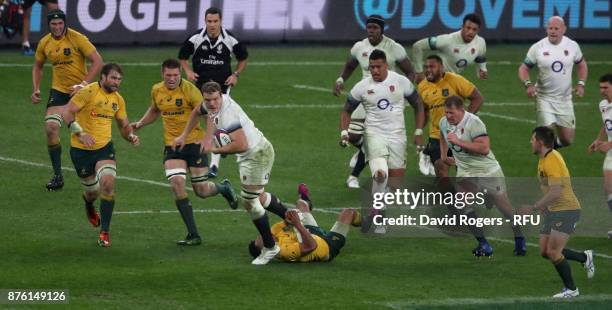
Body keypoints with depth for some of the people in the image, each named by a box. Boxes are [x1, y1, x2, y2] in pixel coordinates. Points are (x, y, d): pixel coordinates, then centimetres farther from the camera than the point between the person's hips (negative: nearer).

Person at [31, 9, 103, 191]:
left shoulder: (77, 39, -15)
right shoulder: (45, 43, 1)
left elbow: (97, 61, -15)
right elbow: (38, 66, 18)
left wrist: (83, 85, -22)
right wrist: (35, 90, 4)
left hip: (80, 91, -3)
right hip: (58, 90, 3)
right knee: (51, 128, -15)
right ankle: (57, 175, -9)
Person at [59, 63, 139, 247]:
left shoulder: (118, 99, 5)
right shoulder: (88, 92, -14)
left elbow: (124, 125, 16)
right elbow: (66, 113, -19)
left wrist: (131, 137, -6)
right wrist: (80, 133, -30)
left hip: (105, 147, 3)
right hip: (81, 149, -3)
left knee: (108, 183, -20)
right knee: (93, 191, 7)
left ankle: (105, 232, -12)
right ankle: (89, 204, 50)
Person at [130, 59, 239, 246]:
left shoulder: (189, 89, -14)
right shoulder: (156, 91, 3)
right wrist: (139, 124, 11)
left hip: (194, 143, -4)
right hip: (171, 145, 4)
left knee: (201, 191, 0)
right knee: (176, 183, -17)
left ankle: (224, 188, 39)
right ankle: (193, 235, -11)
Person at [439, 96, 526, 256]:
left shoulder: (473, 122, -24)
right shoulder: (444, 122, -1)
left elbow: (484, 148, -34)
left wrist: (459, 142, -33)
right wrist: (443, 157, 22)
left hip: (488, 170, -6)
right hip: (465, 171, 6)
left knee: (504, 206, 4)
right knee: (463, 204, -14)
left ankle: (519, 241, 22)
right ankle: (483, 245, -10)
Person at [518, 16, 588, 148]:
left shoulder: (572, 46, -1)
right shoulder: (537, 48, -8)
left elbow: (581, 65, 16)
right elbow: (523, 68, -1)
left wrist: (581, 84, 1)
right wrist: (528, 85, -20)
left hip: (565, 99, 3)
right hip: (544, 99, -3)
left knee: (567, 140, 7)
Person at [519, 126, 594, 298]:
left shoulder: (552, 161, -21)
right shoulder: (544, 159, 12)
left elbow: (555, 192, -28)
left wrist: (533, 207, -26)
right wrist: (544, 206, 22)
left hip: (566, 211, -10)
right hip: (554, 211, 10)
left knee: (553, 252, -14)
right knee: (545, 252, 8)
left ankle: (570, 289, -1)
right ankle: (584, 257, 24)